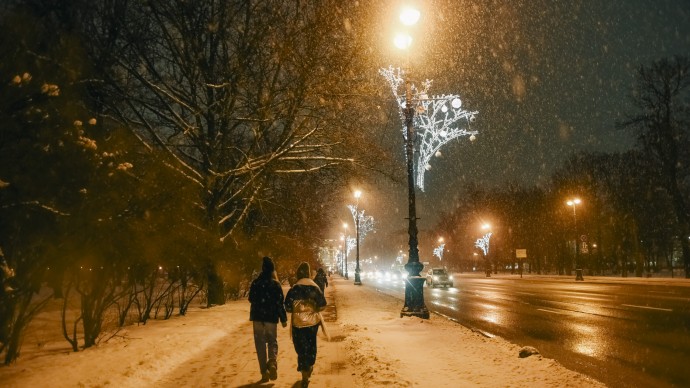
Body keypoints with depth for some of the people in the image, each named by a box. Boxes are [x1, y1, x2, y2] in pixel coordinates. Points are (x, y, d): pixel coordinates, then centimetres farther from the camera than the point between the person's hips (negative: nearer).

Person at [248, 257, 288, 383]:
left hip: (258, 317, 1)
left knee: (260, 344, 9)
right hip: (272, 318, -1)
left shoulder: (255, 283, -3)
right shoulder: (276, 284, -8)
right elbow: (280, 303, -8)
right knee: (272, 342, 15)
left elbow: (251, 299, 10)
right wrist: (283, 319, -1)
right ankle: (272, 363, -11)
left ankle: (264, 372, 5)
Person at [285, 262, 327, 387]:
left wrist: (296, 310, 7)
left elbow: (288, 307, -14)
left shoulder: (294, 289, -13)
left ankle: (305, 377, 4)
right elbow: (322, 305, -8)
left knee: (301, 347, 6)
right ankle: (309, 367, 40)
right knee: (311, 344, 23)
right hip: (313, 321, 3)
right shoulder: (315, 287, -5)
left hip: (299, 322, -3)